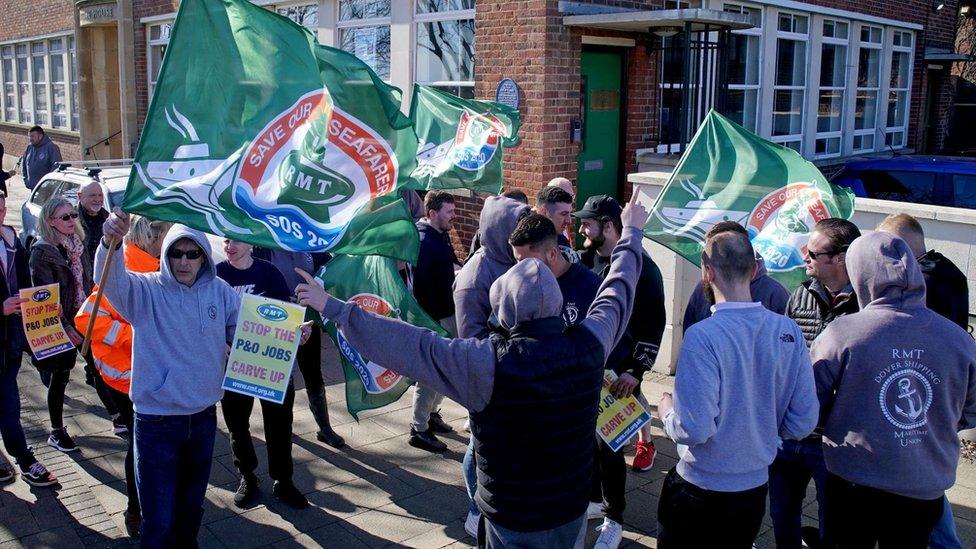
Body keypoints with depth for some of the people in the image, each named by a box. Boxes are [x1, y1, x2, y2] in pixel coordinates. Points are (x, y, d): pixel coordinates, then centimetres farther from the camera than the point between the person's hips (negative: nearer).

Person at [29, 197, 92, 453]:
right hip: (60, 325, -6)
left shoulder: (77, 245, 6)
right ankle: (57, 433, 16)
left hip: (82, 319, 6)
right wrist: (65, 328, -18)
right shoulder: (42, 252, -14)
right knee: (59, 378, 3)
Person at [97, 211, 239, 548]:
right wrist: (110, 241, -50)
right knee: (159, 520, 2)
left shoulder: (220, 291, 0)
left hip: (204, 416, 4)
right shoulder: (145, 290, -10)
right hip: (156, 421, -3)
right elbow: (112, 278, -29)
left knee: (192, 505, 24)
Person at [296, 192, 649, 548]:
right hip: (573, 513, 4)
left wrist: (334, 308, -11)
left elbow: (405, 345, -21)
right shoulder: (589, 345, -15)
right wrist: (632, 233, 21)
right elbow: (616, 292, 3)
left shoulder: (488, 363, -27)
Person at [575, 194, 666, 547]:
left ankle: (613, 518, 15)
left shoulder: (641, 266, -12)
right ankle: (593, 498, 34)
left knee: (608, 444, -2)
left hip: (618, 373, -6)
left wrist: (635, 371, -21)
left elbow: (654, 324, -14)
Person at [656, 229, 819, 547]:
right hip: (756, 489, 5)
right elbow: (804, 423, -3)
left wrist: (666, 410, -5)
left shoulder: (702, 337, -24)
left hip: (701, 493, -5)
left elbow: (694, 429, -26)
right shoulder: (789, 331, -7)